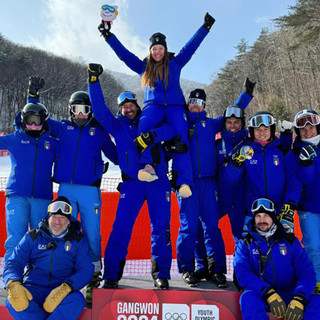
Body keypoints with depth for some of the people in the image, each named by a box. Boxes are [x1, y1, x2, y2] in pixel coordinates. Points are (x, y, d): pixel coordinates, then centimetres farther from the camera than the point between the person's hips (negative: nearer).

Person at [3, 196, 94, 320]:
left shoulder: (78, 240, 7)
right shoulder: (33, 237, 10)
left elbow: (86, 269, -2)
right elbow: (13, 263, 3)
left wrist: (66, 287, -23)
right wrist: (13, 284, -22)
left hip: (63, 292, -1)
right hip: (33, 289, 1)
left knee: (77, 300, -34)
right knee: (13, 302, -32)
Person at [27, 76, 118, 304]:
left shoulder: (99, 132, 11)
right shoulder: (63, 128, 14)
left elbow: (115, 154, 14)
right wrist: (34, 95, 11)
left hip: (90, 190, -2)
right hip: (65, 189, 2)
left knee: (91, 234, 0)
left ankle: (93, 274, 13)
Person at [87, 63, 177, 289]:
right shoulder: (117, 125, 13)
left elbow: (170, 130, -5)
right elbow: (99, 109, 2)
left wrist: (151, 135, -21)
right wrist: (94, 80, -6)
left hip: (159, 182, 1)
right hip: (132, 183, 0)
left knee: (161, 229, 2)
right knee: (121, 229, -5)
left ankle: (161, 275, 14)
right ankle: (111, 275, 5)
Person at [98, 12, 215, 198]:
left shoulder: (175, 63, 17)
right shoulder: (144, 67, 20)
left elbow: (191, 46, 16)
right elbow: (124, 54, 18)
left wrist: (205, 28, 13)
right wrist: (108, 36, 13)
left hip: (175, 106, 0)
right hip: (153, 106, 1)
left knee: (180, 140, -21)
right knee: (143, 126, -34)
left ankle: (184, 182, -26)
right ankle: (148, 166, -38)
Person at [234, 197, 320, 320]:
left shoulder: (289, 240, 9)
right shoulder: (246, 243, 6)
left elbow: (307, 272, -1)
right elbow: (243, 273, -9)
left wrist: (298, 299, -21)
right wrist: (269, 294, -26)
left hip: (290, 295, 2)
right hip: (262, 296, -1)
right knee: (248, 297, -34)